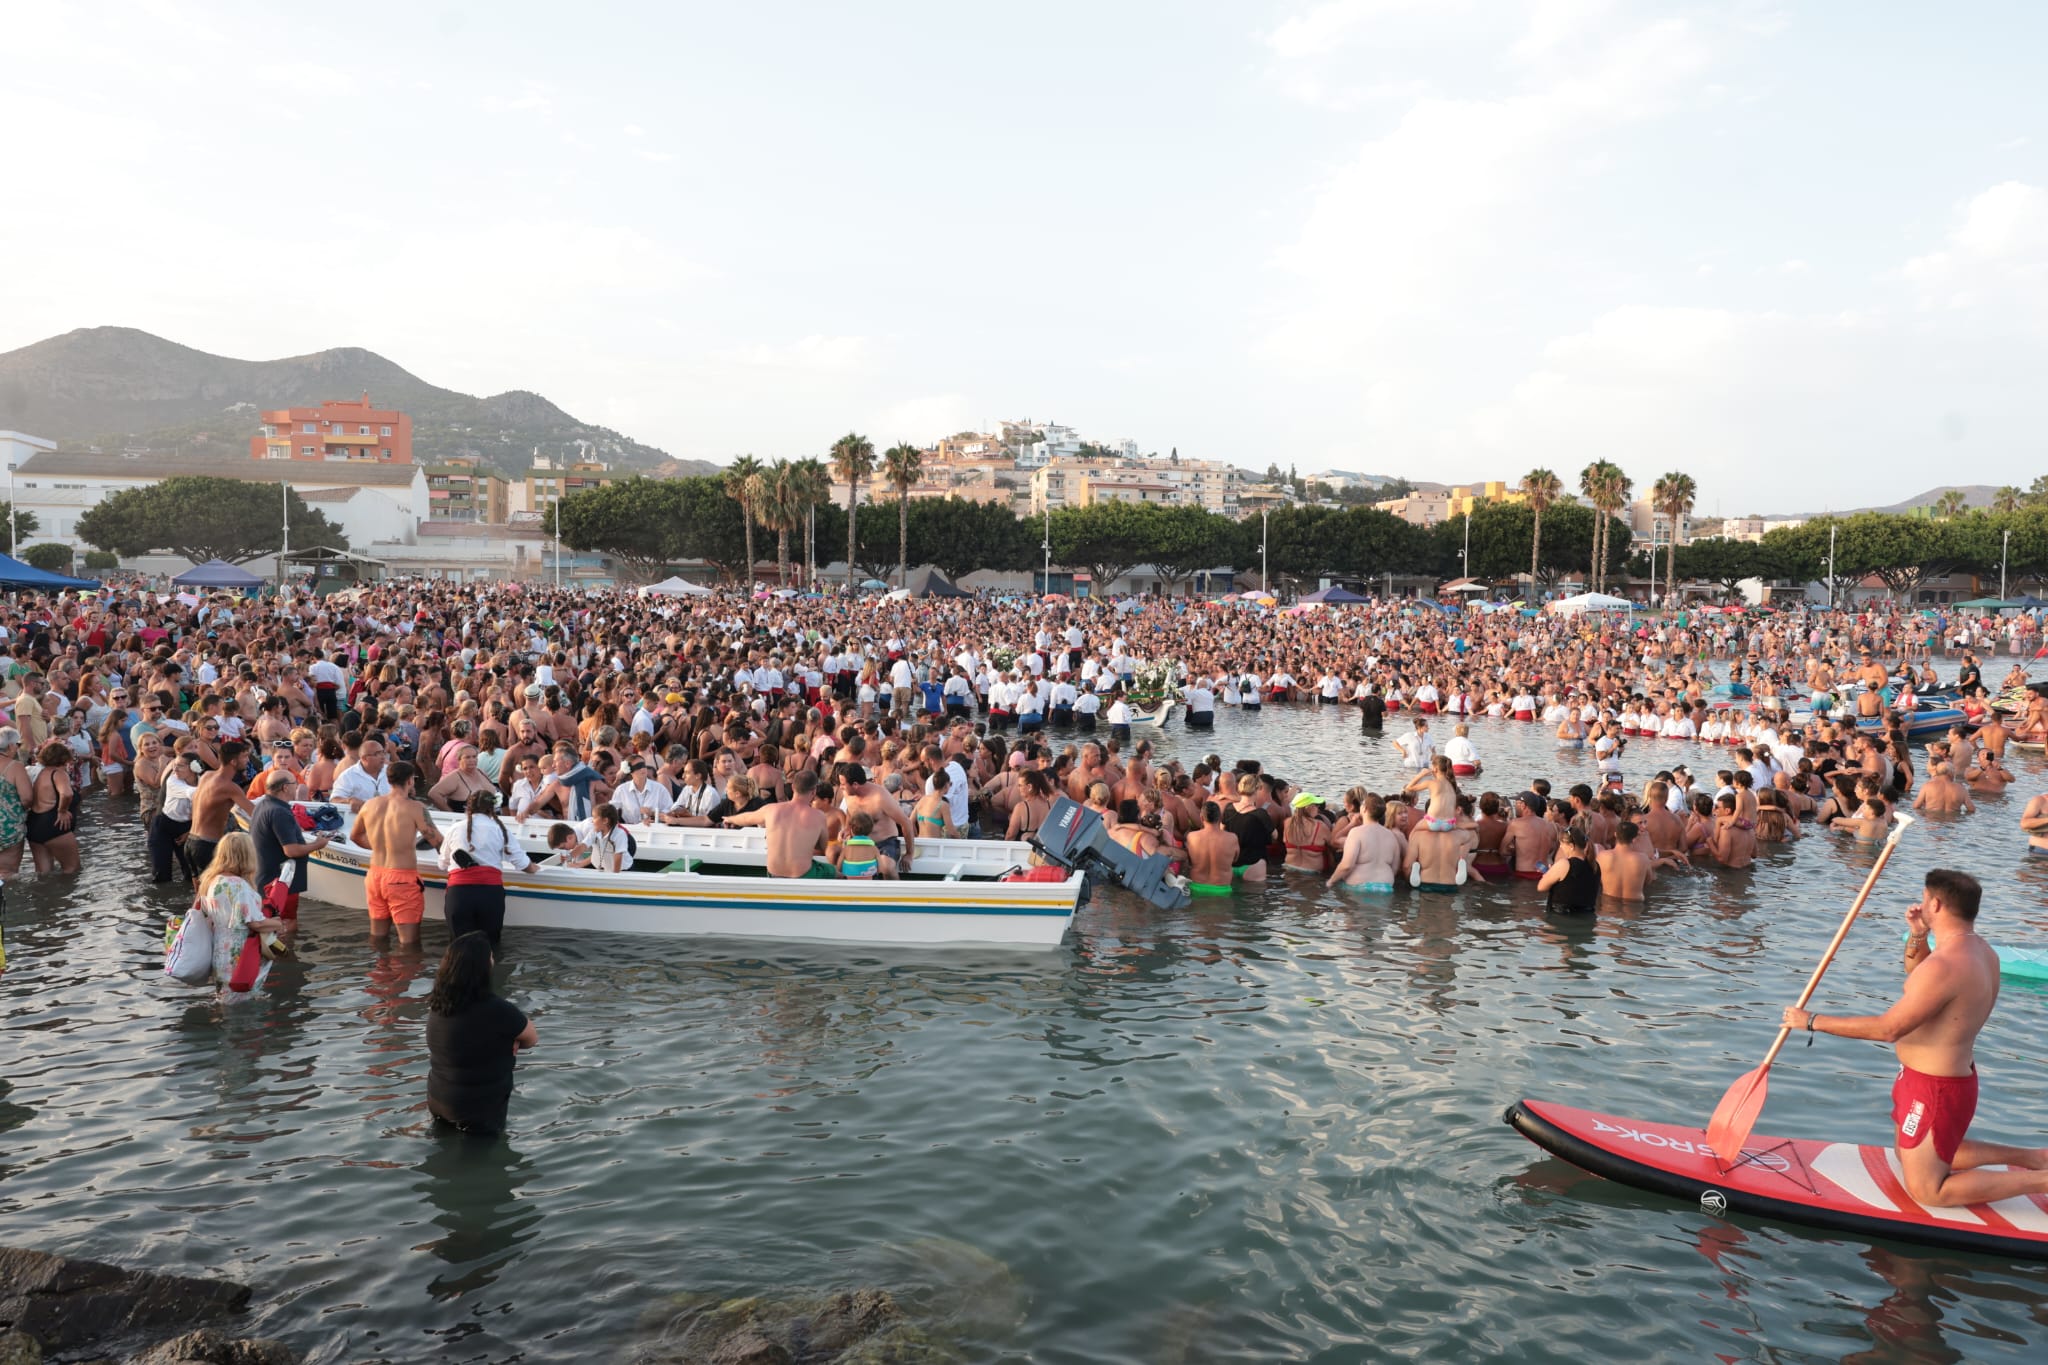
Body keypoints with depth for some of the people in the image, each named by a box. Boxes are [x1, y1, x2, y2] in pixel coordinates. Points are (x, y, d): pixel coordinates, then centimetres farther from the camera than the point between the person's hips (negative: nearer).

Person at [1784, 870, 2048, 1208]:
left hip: (1936, 1090, -9)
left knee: (1927, 1191, 3)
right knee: (1910, 1156, 26)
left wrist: (1813, 1021, -20)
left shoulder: (1946, 965, -29)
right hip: (1952, 1076, 9)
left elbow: (1889, 1028, -27)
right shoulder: (1979, 949, 1)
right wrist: (1917, 937, 2)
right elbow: (1920, 984, 19)